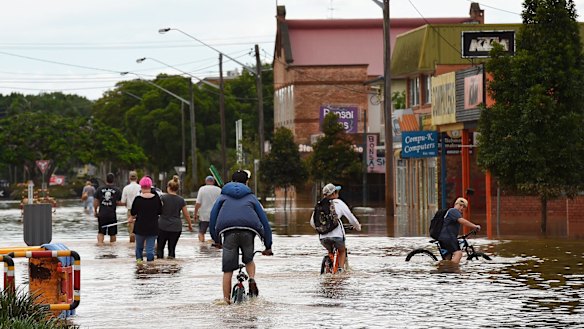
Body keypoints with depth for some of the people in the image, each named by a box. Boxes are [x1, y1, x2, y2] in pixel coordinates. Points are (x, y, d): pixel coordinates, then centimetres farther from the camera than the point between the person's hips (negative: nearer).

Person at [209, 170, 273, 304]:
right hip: (248, 231, 1)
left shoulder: (223, 196, 27)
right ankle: (252, 279, 0)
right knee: (249, 260, 26)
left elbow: (213, 216, 15)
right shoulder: (251, 198, 26)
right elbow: (264, 221, 22)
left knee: (227, 270, 5)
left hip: (229, 232, -1)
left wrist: (216, 239, 19)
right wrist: (268, 246, 25)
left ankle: (226, 299, 2)